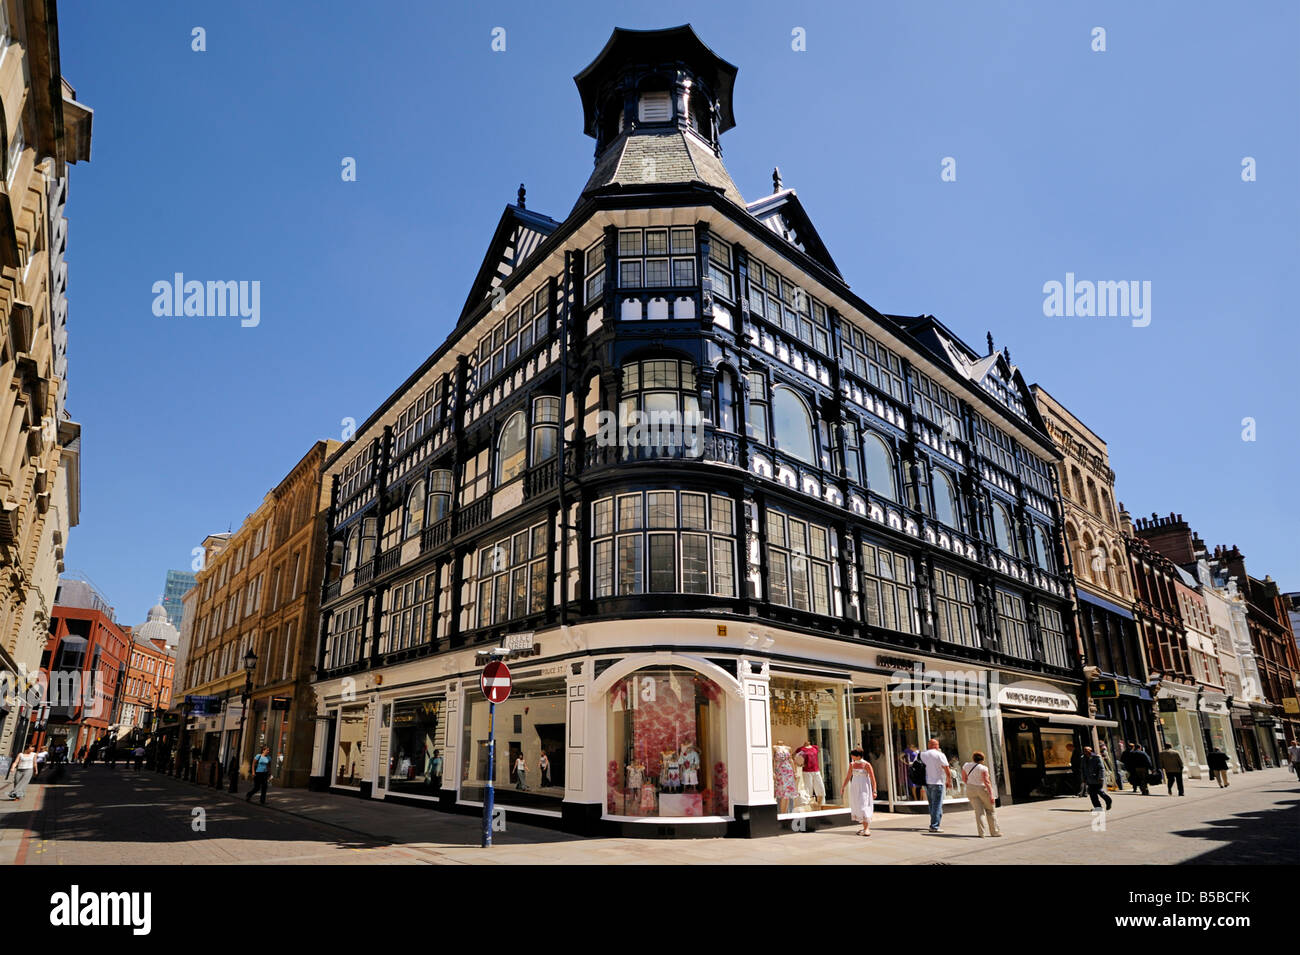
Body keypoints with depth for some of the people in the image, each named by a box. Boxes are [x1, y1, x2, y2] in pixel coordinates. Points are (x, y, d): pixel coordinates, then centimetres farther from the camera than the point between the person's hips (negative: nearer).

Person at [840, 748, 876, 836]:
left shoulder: (866, 765, -8)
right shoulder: (852, 765, 8)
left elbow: (873, 778, -8)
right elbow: (848, 777, 16)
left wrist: (874, 791, -14)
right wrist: (843, 787, 15)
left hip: (864, 788, -6)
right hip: (855, 788, 6)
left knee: (864, 806, -13)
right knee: (857, 807, 6)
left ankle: (867, 829, -12)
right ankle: (864, 827, 16)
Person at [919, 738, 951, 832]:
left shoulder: (922, 755, 8)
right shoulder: (940, 755, -8)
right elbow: (947, 770, -8)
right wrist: (949, 781, 1)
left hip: (926, 782, 6)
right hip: (937, 782, -6)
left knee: (931, 804, 16)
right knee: (937, 805, -2)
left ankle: (934, 823, 24)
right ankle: (934, 826, -6)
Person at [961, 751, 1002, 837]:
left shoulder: (966, 766, 1)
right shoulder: (983, 768, -13)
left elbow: (964, 779, 8)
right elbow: (986, 782, -21)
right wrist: (991, 795, -22)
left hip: (971, 790, 3)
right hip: (983, 789, -3)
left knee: (979, 811, 1)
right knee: (990, 810, 14)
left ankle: (981, 833, -9)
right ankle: (994, 831, 20)